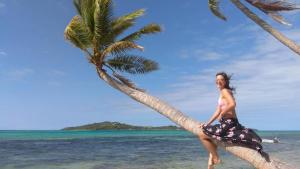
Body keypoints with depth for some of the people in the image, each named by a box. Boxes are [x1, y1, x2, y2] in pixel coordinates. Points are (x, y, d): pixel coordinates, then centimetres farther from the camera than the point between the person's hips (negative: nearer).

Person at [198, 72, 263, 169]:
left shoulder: (225, 91, -9)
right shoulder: (222, 93, 19)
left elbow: (232, 104, -28)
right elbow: (218, 112, 20)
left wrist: (221, 115, -18)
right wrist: (207, 124, 17)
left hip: (228, 123, -10)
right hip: (231, 123, 10)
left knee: (202, 135, -5)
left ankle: (215, 158, 4)